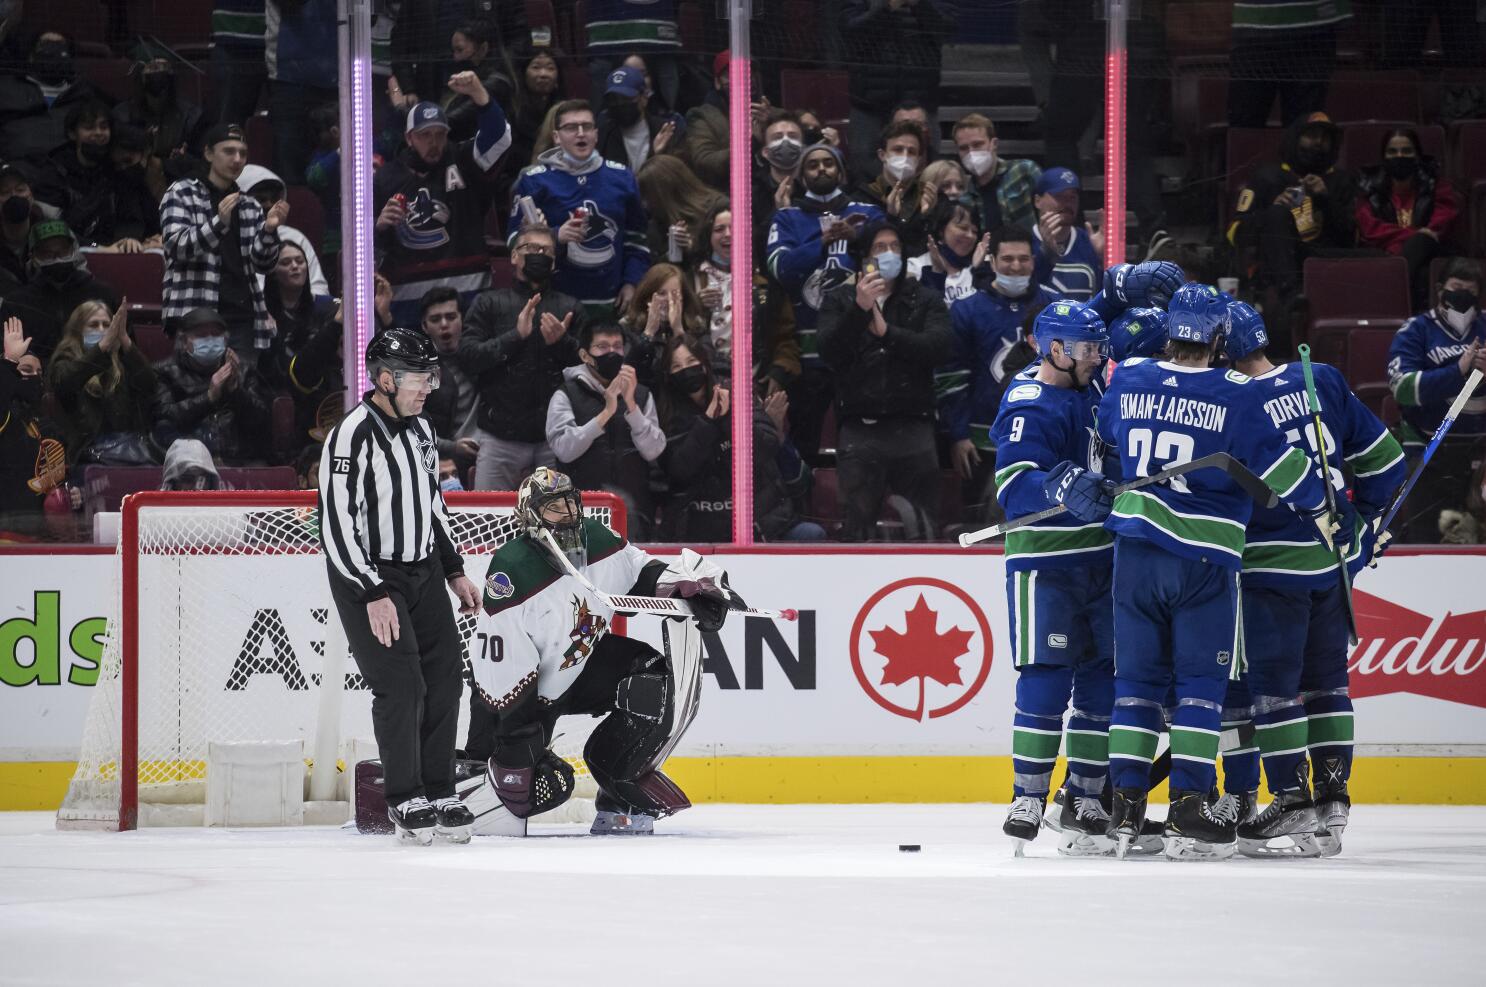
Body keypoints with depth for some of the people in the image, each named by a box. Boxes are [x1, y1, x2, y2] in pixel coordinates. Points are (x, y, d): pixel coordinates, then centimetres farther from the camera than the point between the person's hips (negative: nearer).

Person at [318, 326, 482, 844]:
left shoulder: (420, 428, 8)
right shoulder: (352, 436, -20)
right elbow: (337, 526, -23)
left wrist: (455, 571, 18)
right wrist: (372, 596, -24)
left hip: (422, 569, 8)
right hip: (368, 575, -8)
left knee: (445, 675, 4)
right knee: (401, 684, -11)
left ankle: (438, 793, 13)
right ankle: (405, 801, 0)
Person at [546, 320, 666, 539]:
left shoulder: (641, 395, 12)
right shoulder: (566, 395, 5)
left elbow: (653, 451, 0)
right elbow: (564, 449, -11)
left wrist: (631, 404, -11)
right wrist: (606, 413, -18)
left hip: (634, 508, 2)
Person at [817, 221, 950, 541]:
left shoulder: (925, 300, 13)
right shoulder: (839, 300, 13)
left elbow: (939, 347, -4)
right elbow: (830, 353, -3)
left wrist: (887, 332, -7)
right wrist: (859, 309, -15)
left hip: (913, 428, 0)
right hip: (860, 428, 0)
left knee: (922, 529, -3)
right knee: (857, 530, -3)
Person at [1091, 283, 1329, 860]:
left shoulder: (1127, 381, 2)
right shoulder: (1236, 396, -11)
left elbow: (1105, 439, 20)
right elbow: (1280, 464, -8)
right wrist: (1318, 509, 10)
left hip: (1136, 549, 4)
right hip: (1205, 559, -4)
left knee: (1138, 676, 11)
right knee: (1201, 682, 2)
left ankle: (1126, 803, 7)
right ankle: (1187, 809, -5)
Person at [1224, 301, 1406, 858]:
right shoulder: (1322, 382, 0)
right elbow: (1382, 458, 6)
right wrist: (1365, 523, 17)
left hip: (1276, 563, -7)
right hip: (1336, 558, 7)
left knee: (1273, 685, 0)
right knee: (1326, 679, 14)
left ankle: (1294, 807, -2)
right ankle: (1332, 804, 16)